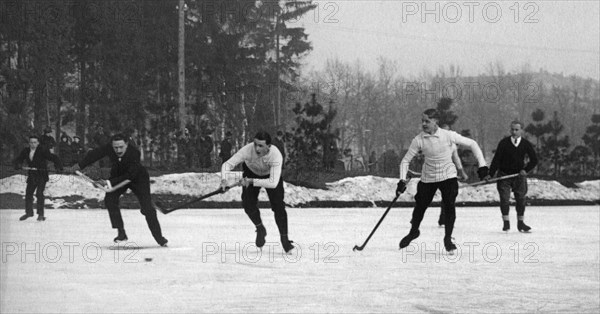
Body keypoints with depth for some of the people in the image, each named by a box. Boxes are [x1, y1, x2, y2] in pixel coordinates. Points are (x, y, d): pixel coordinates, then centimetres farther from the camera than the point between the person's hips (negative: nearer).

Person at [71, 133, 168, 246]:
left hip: (138, 178, -4)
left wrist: (110, 183, -41)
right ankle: (121, 232, -13)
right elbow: (94, 154, -7)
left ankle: (159, 238, 1)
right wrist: (80, 165, 3)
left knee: (147, 208, -13)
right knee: (110, 199, -20)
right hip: (118, 176, 4)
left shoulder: (134, 153, -37)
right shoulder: (108, 148, -26)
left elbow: (130, 175, -37)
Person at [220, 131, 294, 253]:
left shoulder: (276, 155, -40)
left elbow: (273, 183, -44)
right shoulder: (248, 150, -37)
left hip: (271, 174, -1)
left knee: (278, 206, -13)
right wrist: (224, 179, -52)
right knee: (248, 204, -15)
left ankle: (284, 238, 0)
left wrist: (252, 181, -49)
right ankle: (260, 229, 12)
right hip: (251, 172, 1)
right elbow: (228, 164, -33)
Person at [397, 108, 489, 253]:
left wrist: (482, 164, -11)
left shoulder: (448, 135, -17)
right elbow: (405, 160, -6)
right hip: (427, 178, 2)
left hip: (448, 176, -2)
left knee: (449, 206, -14)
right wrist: (402, 180, -18)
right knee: (420, 206, 8)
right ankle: (413, 232, 36)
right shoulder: (419, 140, -13)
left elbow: (472, 144, -7)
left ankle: (448, 238, 2)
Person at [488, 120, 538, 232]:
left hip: (519, 174, 2)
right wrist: (490, 174, -16)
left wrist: (525, 170, -12)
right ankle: (506, 223, 3)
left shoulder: (526, 144, -3)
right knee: (504, 199, -8)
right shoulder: (504, 143, -8)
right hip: (504, 174, -2)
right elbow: (496, 159, -9)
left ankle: (520, 223, 14)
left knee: (521, 199, 2)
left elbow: (534, 160, 3)